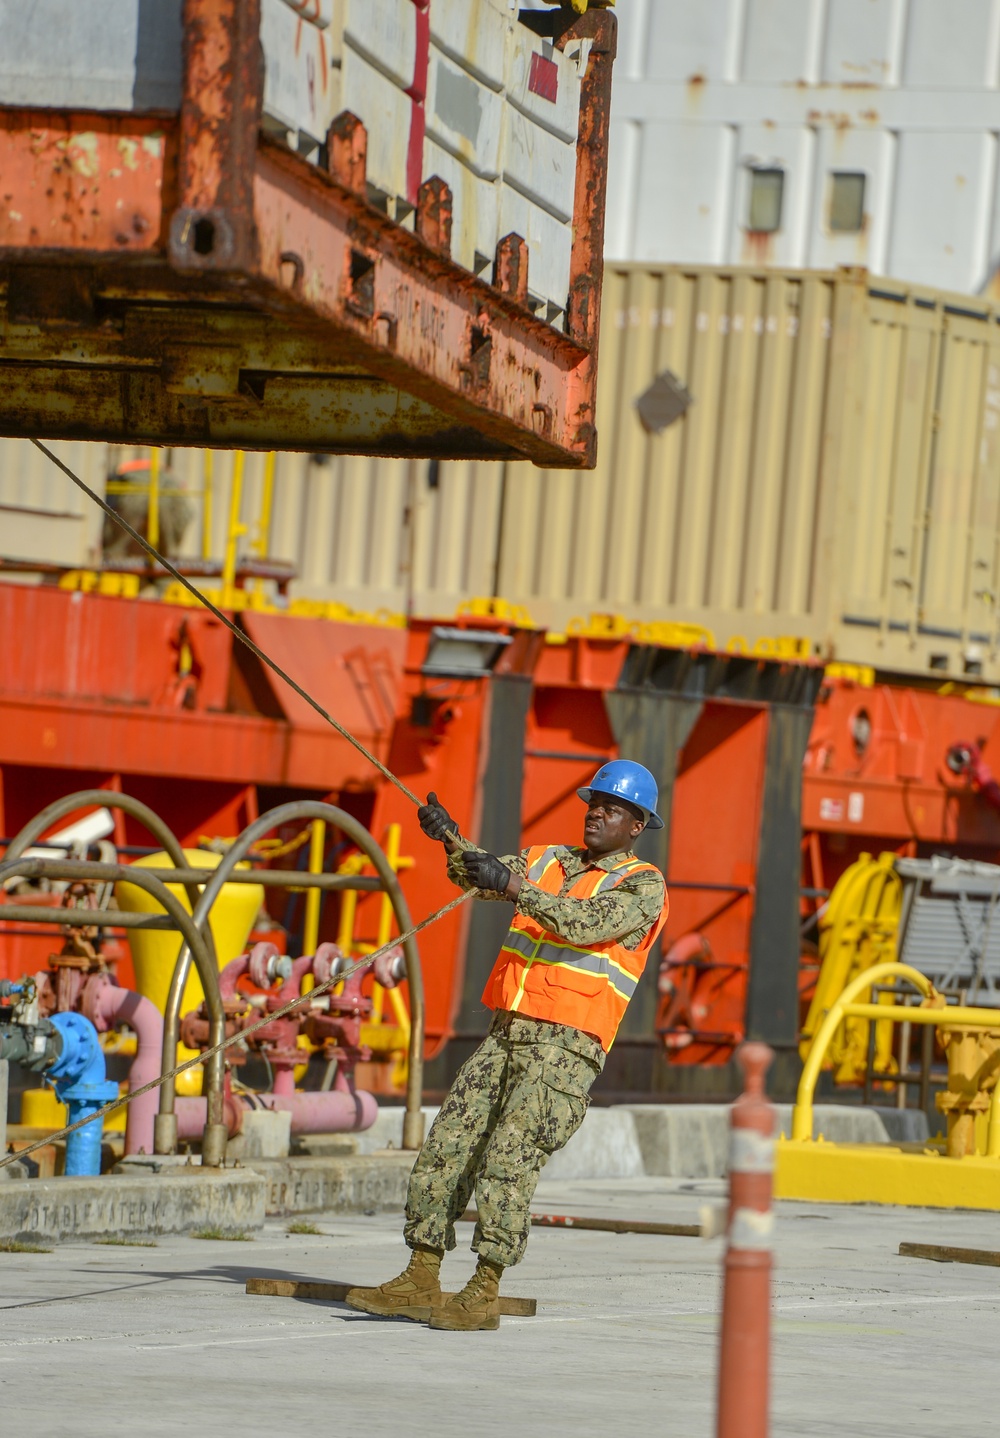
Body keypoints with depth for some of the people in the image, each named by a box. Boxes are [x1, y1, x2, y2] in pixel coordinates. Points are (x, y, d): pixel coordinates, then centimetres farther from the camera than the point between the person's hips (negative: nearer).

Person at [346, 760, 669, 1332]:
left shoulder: (644, 885, -1)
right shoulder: (548, 861, 19)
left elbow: (587, 925, -18)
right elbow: (475, 874, 9)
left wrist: (514, 885, -26)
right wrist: (452, 839, -12)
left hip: (566, 1048, -6)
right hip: (506, 1034, 7)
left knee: (508, 1158, -17)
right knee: (445, 1149, 0)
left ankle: (484, 1294, -14)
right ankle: (420, 1282, 4)